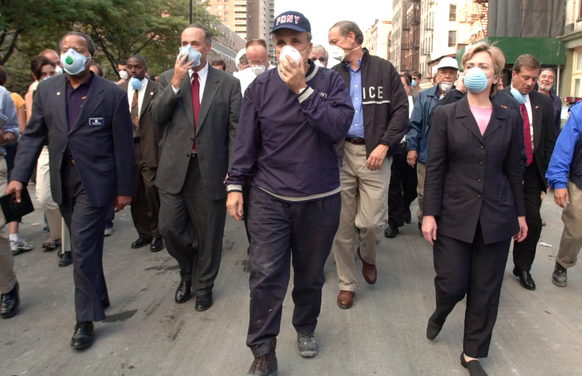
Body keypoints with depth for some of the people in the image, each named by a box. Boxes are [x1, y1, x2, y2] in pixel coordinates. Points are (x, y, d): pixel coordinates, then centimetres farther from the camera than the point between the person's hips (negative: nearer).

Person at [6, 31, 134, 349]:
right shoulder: (46, 90, 7)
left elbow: (123, 146, -4)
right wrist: (19, 175, -5)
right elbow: (33, 135, 7)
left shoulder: (112, 94, -6)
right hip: (63, 181, 5)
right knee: (84, 247, 16)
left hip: (95, 182, -5)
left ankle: (86, 319, 8)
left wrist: (124, 189, -4)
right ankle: (99, 299, 35)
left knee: (83, 249, -6)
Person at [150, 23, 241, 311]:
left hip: (210, 171, -2)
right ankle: (188, 272, 32)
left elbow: (235, 130, -1)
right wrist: (176, 83, -15)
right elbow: (157, 117, -4)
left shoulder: (228, 84, 1)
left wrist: (234, 170, -7)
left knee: (208, 234, 8)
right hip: (174, 169, 2)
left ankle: (203, 286, 30)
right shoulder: (168, 79, 8)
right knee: (169, 227, 1)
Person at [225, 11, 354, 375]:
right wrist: (235, 183, 1)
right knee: (266, 274, -6)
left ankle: (306, 328, 41)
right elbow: (247, 140, 4)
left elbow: (339, 127, -17)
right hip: (269, 198, 0)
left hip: (319, 199, 1)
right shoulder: (261, 86, 1)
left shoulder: (330, 81, -1)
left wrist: (302, 89, -20)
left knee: (310, 274, 15)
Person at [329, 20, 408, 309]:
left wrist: (384, 145, -11)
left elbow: (401, 111, 0)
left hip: (375, 154, -2)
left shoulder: (384, 69, 5)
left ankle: (368, 256, 30)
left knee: (372, 222, -6)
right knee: (342, 223, 5)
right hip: (341, 153, 2)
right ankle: (346, 283, 22)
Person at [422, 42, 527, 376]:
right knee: (452, 285, 0)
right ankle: (440, 313, 37)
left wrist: (520, 213, 11)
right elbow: (435, 169, -3)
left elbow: (513, 170, 10)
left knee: (486, 291, 8)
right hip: (455, 216, -2)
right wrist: (430, 214, -7)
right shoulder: (445, 115, 0)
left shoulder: (510, 119, 6)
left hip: (496, 219, 2)